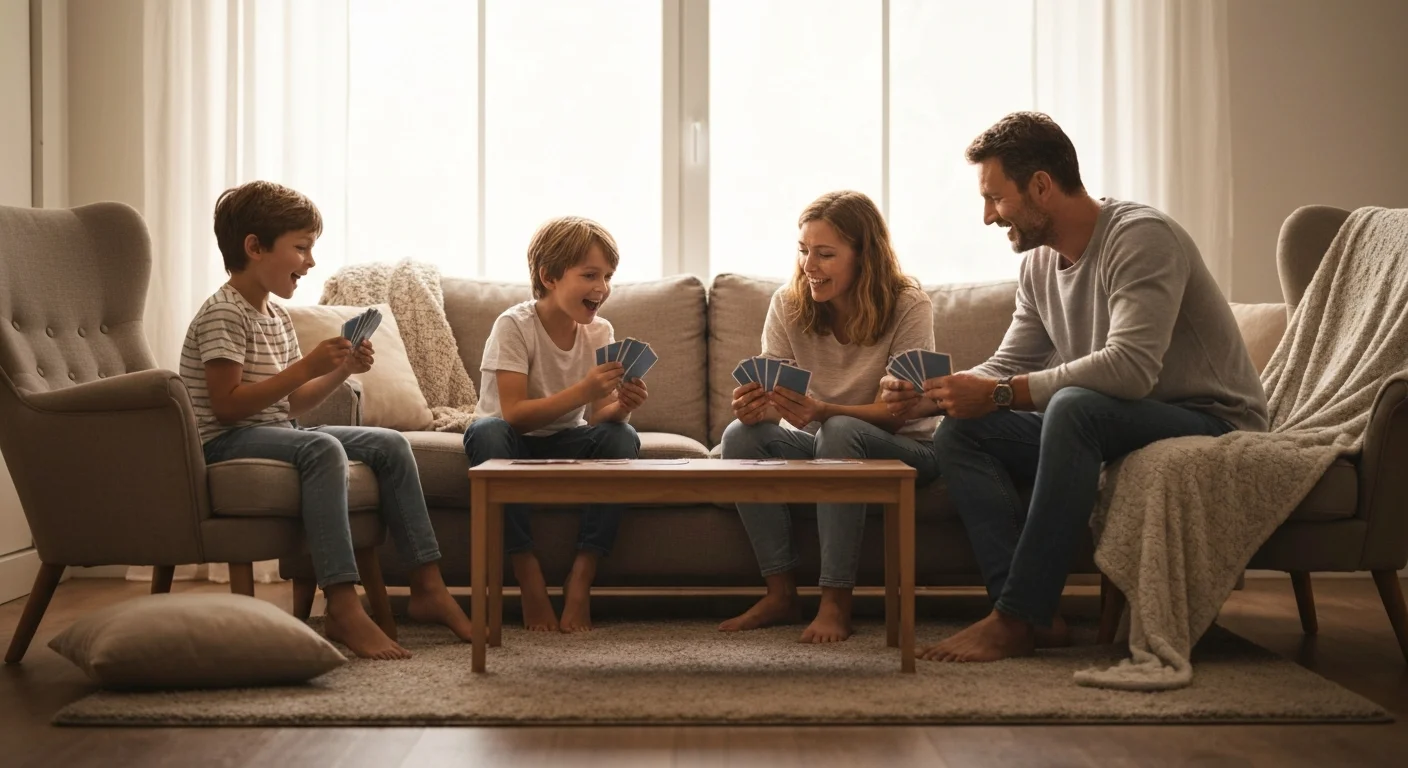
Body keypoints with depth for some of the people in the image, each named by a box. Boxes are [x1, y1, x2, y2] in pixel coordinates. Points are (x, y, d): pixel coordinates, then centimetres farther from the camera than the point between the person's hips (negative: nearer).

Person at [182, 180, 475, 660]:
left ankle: (427, 588, -1)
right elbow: (227, 405, -22)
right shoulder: (222, 314, -13)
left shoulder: (277, 316, 16)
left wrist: (341, 371, 0)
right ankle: (343, 608, -41)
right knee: (322, 448, -36)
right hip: (224, 442, -10)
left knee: (390, 444, 0)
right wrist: (306, 367, -22)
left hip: (276, 433, 10)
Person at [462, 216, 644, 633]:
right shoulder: (514, 326, -19)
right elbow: (514, 415, -28)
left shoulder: (599, 332, -6)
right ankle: (528, 575, -28)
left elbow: (596, 419, -10)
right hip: (514, 443, -3)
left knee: (622, 437, -26)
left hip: (566, 444, 4)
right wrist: (583, 390, -39)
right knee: (486, 431, -37)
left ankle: (581, 578, -21)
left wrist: (619, 406, -33)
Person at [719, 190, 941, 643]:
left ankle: (836, 603, -32)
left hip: (903, 447, -4)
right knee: (741, 434, -24)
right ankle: (781, 593, -19)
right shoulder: (788, 305, -7)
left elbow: (894, 412, -22)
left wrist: (822, 412, -41)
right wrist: (756, 406, -35)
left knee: (838, 431, -36)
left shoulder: (908, 307, -18)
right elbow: (772, 399, -9)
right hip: (820, 445, 4)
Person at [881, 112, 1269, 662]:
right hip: (1105, 427, 8)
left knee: (1074, 407, -37)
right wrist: (927, 397, -8)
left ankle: (1017, 618, -32)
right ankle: (1035, 615, -22)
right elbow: (1007, 368, 12)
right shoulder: (1040, 263, 8)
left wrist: (1000, 395, -30)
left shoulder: (1141, 237, -19)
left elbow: (1130, 368, -32)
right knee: (958, 435, -9)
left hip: (1211, 423, -8)